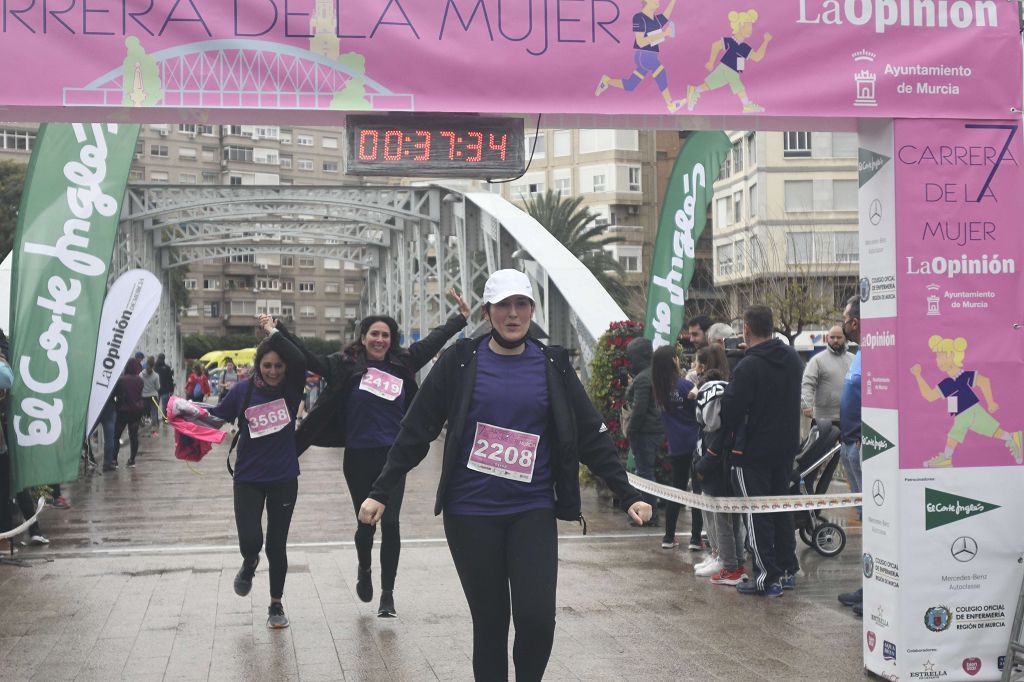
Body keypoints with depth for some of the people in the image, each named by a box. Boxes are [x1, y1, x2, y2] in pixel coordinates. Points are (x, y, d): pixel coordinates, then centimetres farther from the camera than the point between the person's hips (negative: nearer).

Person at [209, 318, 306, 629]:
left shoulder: (291, 388, -7)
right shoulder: (243, 390, -5)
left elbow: (300, 361, -26)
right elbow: (217, 415, 5)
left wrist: (274, 332, -22)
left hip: (283, 479, 0)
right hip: (248, 479, 0)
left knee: (277, 545, 6)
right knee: (250, 540, -11)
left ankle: (276, 606, 25)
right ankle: (249, 564, 28)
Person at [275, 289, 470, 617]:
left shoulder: (402, 363, 5)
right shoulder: (346, 365, -2)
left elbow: (431, 342, 15)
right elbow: (311, 359, -3)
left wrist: (461, 318, 21)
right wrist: (279, 330, -7)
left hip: (393, 456, 1)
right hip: (359, 457, -1)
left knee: (390, 523, -4)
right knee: (366, 522, 8)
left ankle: (387, 594, 7)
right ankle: (364, 568, 40)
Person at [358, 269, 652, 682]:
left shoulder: (552, 365, 4)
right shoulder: (461, 361, 0)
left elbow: (591, 434, 5)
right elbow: (417, 430, 1)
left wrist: (627, 495, 0)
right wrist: (381, 492, -1)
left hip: (533, 511, 1)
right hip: (471, 512, -1)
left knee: (537, 618, -11)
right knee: (489, 622, 5)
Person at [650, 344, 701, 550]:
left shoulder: (659, 390, 2)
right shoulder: (684, 385, -13)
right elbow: (698, 411, -11)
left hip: (675, 447, 5)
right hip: (694, 444, -5)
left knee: (677, 489, 14)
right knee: (698, 490, 2)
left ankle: (669, 537, 16)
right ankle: (696, 538, 1)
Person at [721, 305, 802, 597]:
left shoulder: (748, 366, -21)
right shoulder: (793, 358, 5)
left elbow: (731, 412, -20)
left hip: (754, 452, -7)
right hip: (787, 447, 7)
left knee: (757, 516, 1)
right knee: (782, 508, 18)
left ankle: (768, 577, 3)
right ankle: (788, 570, 24)